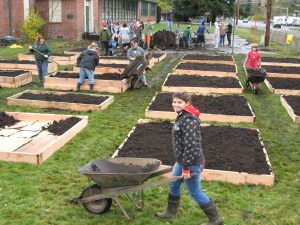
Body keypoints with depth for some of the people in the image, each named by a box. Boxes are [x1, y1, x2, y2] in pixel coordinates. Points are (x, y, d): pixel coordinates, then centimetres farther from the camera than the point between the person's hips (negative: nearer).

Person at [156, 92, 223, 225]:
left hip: (191, 163, -10)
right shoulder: (182, 117, 9)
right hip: (182, 160, 10)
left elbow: (190, 146, -27)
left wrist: (186, 168, -24)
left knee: (195, 192, 3)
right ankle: (171, 212, 42)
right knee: (173, 185, 22)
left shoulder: (189, 121, -25)